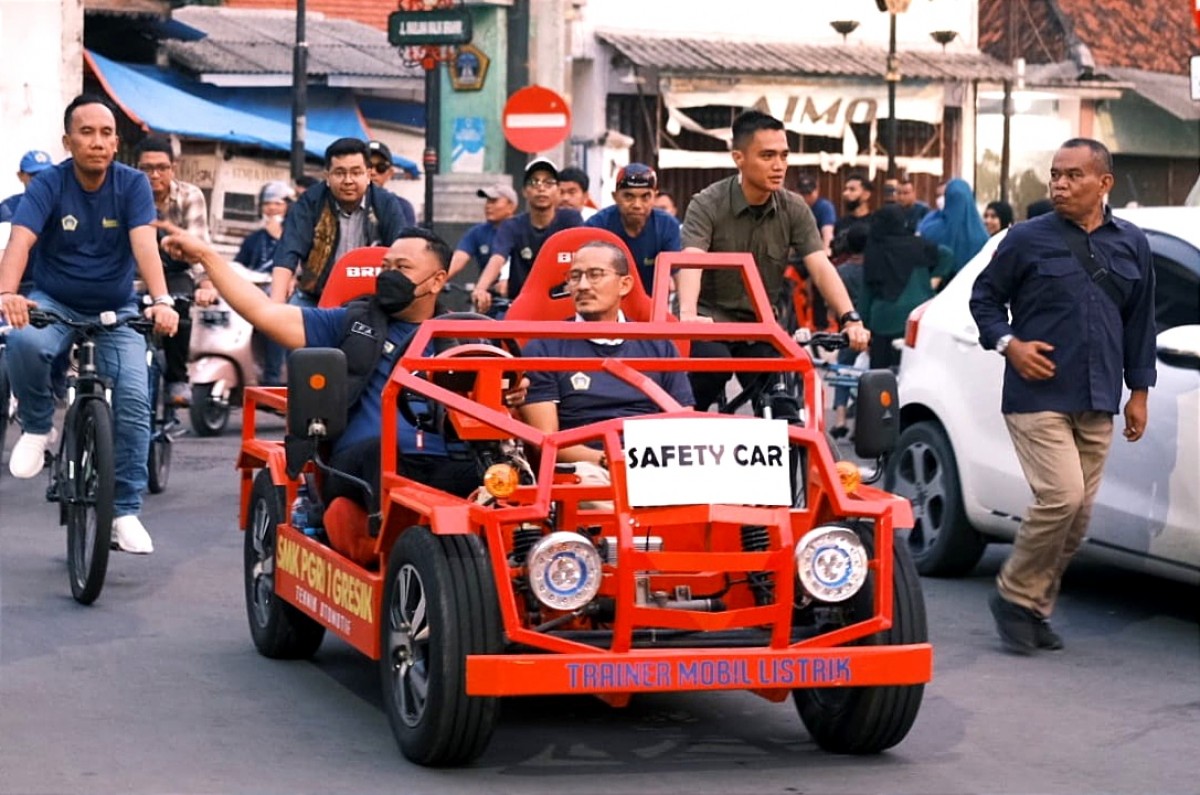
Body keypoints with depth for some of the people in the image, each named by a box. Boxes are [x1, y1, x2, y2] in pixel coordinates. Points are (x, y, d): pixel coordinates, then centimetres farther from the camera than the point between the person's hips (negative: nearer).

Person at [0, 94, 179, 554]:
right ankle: (38, 427, -7)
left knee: (134, 399, -18)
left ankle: (126, 512, -8)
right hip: (54, 304, -1)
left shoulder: (132, 185, -11)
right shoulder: (48, 185, -13)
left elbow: (144, 244, -24)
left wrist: (162, 301, -42)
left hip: (116, 312, 1)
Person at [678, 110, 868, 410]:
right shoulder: (707, 205, -13)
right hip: (710, 321, -4)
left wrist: (850, 318, -29)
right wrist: (688, 314, -48)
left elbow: (820, 266, -12)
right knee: (714, 367, -31)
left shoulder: (794, 209, -3)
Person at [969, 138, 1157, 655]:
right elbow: (984, 296, 7)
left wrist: (1139, 389, 15)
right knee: (1062, 496, -18)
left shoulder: (1131, 245, 10)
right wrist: (1008, 343, -10)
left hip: (1097, 405, 5)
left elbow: (1140, 321, 17)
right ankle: (1015, 596, 0)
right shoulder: (1028, 239, -1)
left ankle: (1037, 608, 19)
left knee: (1079, 513, 6)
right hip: (1038, 396, -5)